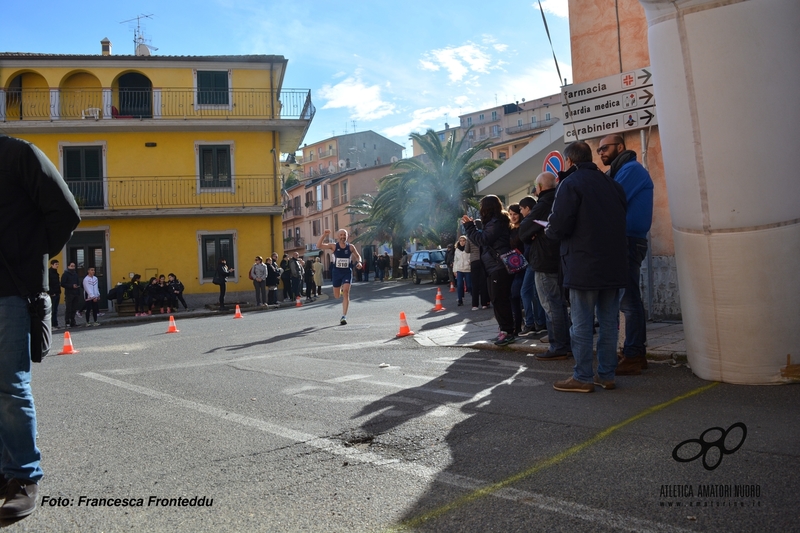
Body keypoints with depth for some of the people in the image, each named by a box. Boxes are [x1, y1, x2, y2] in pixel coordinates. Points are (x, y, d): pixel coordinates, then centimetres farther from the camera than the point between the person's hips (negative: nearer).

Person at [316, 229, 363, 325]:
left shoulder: (351, 247, -1)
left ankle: (344, 316, -15)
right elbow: (319, 246, -14)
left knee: (346, 292, -17)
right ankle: (340, 288, 53)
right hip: (336, 272, 1)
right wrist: (324, 235, -25)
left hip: (347, 272, -1)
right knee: (336, 296, 12)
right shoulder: (334, 246, -4)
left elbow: (358, 256, 14)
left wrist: (359, 262, -7)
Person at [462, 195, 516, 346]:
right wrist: (471, 226, 15)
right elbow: (483, 239, 21)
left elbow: (483, 239, -17)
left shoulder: (496, 222, -11)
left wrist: (469, 226, -9)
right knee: (497, 300, 11)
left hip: (499, 267, -11)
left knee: (500, 300, -10)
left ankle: (508, 332, -8)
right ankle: (505, 330, 16)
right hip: (494, 267, 11)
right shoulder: (494, 222, 21)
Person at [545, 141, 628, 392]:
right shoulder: (611, 184, 13)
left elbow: (560, 226, -17)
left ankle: (583, 378, 3)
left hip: (584, 266, -7)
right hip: (614, 265, 7)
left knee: (582, 324, 0)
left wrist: (548, 230, 4)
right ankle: (606, 374, 17)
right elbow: (621, 219, 16)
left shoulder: (570, 184, -9)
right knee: (609, 322, 11)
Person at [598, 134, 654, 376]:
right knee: (630, 300, 12)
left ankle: (632, 356, -5)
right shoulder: (617, 172, 23)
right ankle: (637, 353, 19)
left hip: (628, 242, -10)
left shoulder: (631, 169, -8)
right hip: (625, 241, 10)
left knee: (628, 301, -9)